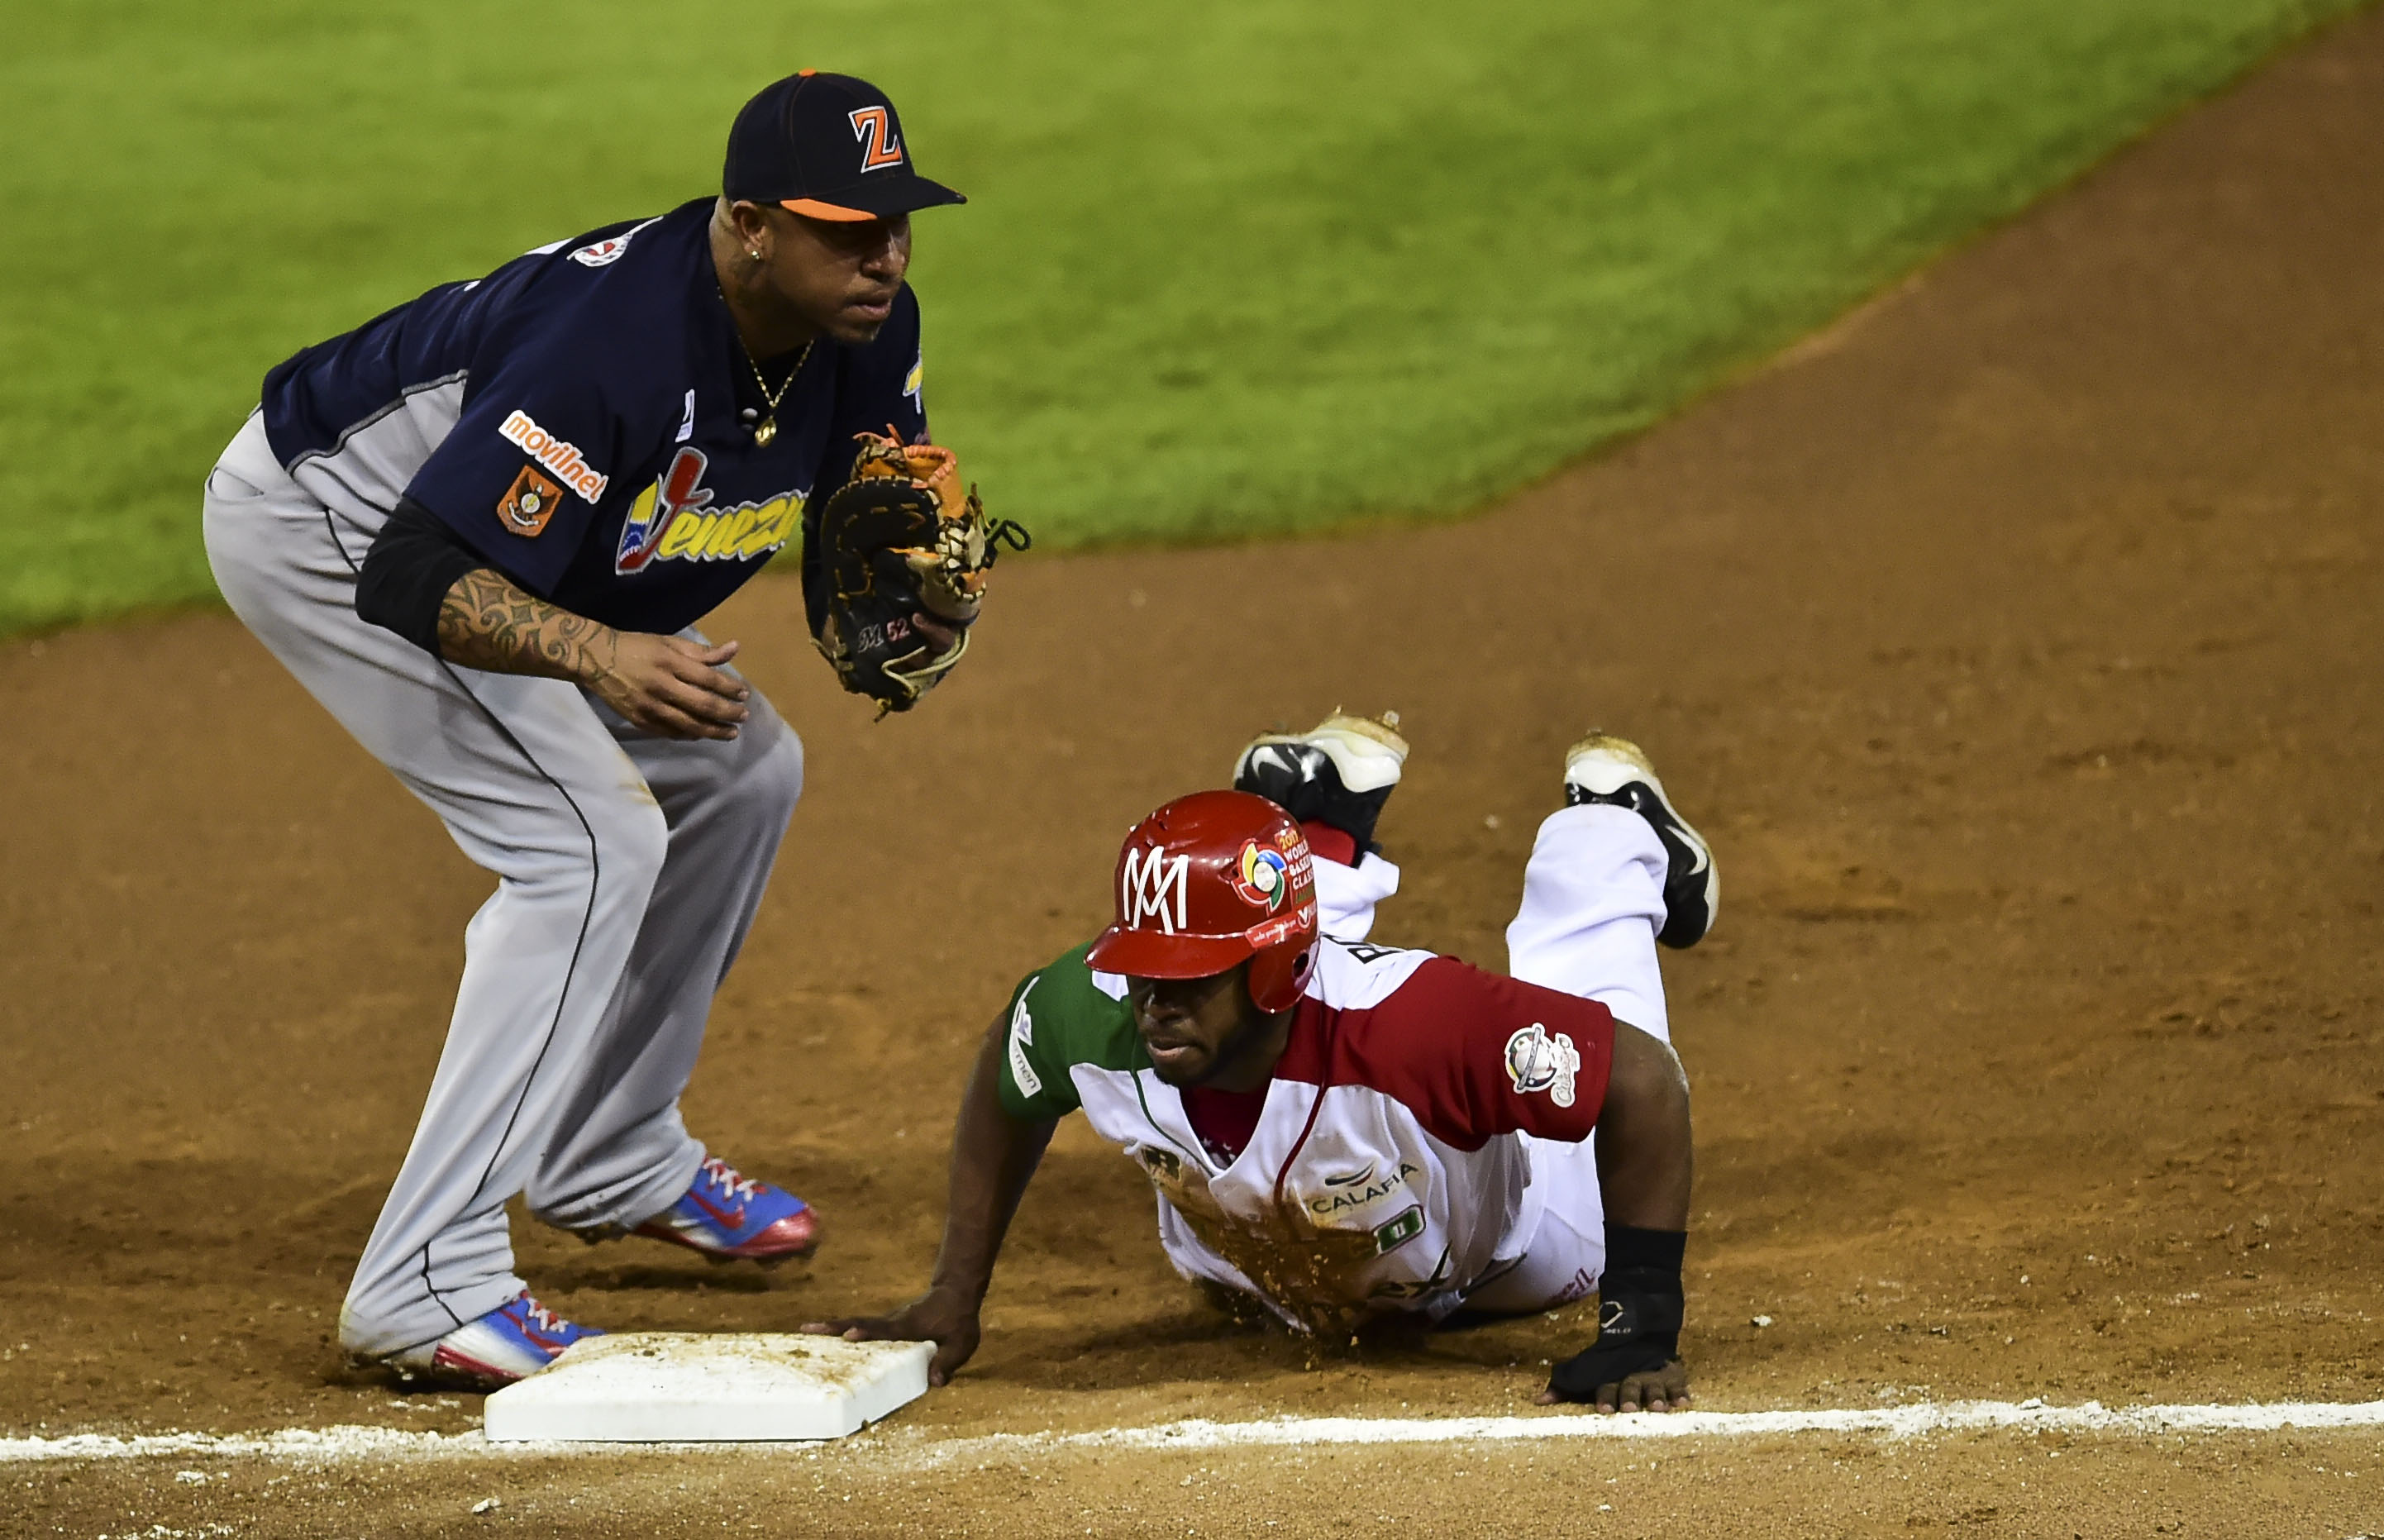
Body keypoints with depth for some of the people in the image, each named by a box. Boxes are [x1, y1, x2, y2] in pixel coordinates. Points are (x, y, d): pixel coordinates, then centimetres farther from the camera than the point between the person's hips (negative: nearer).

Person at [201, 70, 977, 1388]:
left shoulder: (864, 327, -13)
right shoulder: (619, 339, -38)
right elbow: (413, 582, -39)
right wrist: (599, 653, -54)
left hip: (497, 533, 9)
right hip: (322, 532, -9)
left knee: (736, 772, 14)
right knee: (593, 841, -20)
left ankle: (610, 1162, 29)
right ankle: (424, 1286, -22)